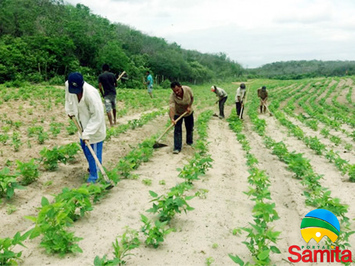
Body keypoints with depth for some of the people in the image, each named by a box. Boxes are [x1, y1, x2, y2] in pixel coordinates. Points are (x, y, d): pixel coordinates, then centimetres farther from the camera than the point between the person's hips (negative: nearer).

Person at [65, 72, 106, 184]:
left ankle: (94, 177, 14)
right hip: (83, 124, 8)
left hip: (94, 127, -8)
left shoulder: (91, 94, -35)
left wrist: (87, 133, -29)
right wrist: (70, 111, 5)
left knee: (93, 152, 0)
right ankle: (92, 166, 46)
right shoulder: (68, 85, -15)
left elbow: (97, 116, -29)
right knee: (85, 148, 24)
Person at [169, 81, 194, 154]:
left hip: (188, 112, 3)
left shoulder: (188, 89, -26)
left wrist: (189, 106, -19)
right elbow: (171, 107, -44)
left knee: (189, 128, 15)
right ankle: (177, 148, -7)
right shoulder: (172, 96, -33)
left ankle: (189, 142, 39)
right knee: (177, 130, -9)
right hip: (178, 113, -2)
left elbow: (192, 98, -6)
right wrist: (172, 119, -57)